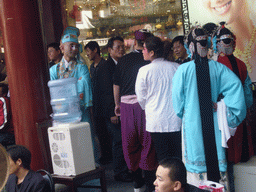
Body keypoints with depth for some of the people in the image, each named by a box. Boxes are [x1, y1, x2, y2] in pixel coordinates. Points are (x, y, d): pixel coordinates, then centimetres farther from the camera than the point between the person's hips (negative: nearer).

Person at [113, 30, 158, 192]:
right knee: (147, 142, 5)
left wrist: (117, 104, 23)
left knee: (130, 143, 12)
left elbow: (116, 84, 11)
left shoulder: (123, 60, 4)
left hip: (126, 104, 3)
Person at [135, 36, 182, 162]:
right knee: (179, 157, 8)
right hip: (177, 120, 2)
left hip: (157, 122, -2)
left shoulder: (144, 71, -7)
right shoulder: (177, 67, 0)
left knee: (163, 158, 5)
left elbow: (141, 98, 2)